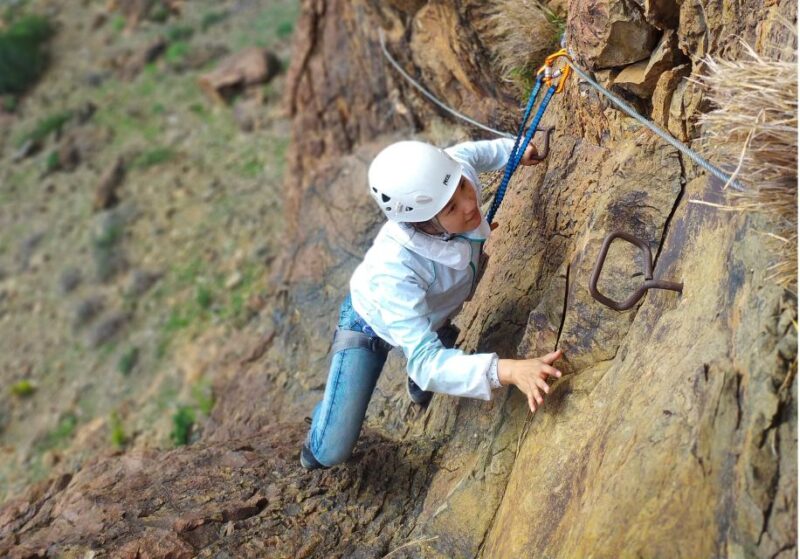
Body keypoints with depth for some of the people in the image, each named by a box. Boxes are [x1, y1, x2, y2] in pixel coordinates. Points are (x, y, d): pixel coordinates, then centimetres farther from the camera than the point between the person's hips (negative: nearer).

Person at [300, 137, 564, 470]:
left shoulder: (460, 170, -33)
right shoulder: (394, 270, -48)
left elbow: (464, 152, -7)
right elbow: (426, 363, -50)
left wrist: (516, 151, 5)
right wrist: (506, 370, -63)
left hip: (432, 317, 5)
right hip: (371, 325, -5)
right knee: (332, 453, -7)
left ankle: (419, 388, 53)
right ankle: (319, 441, 29)